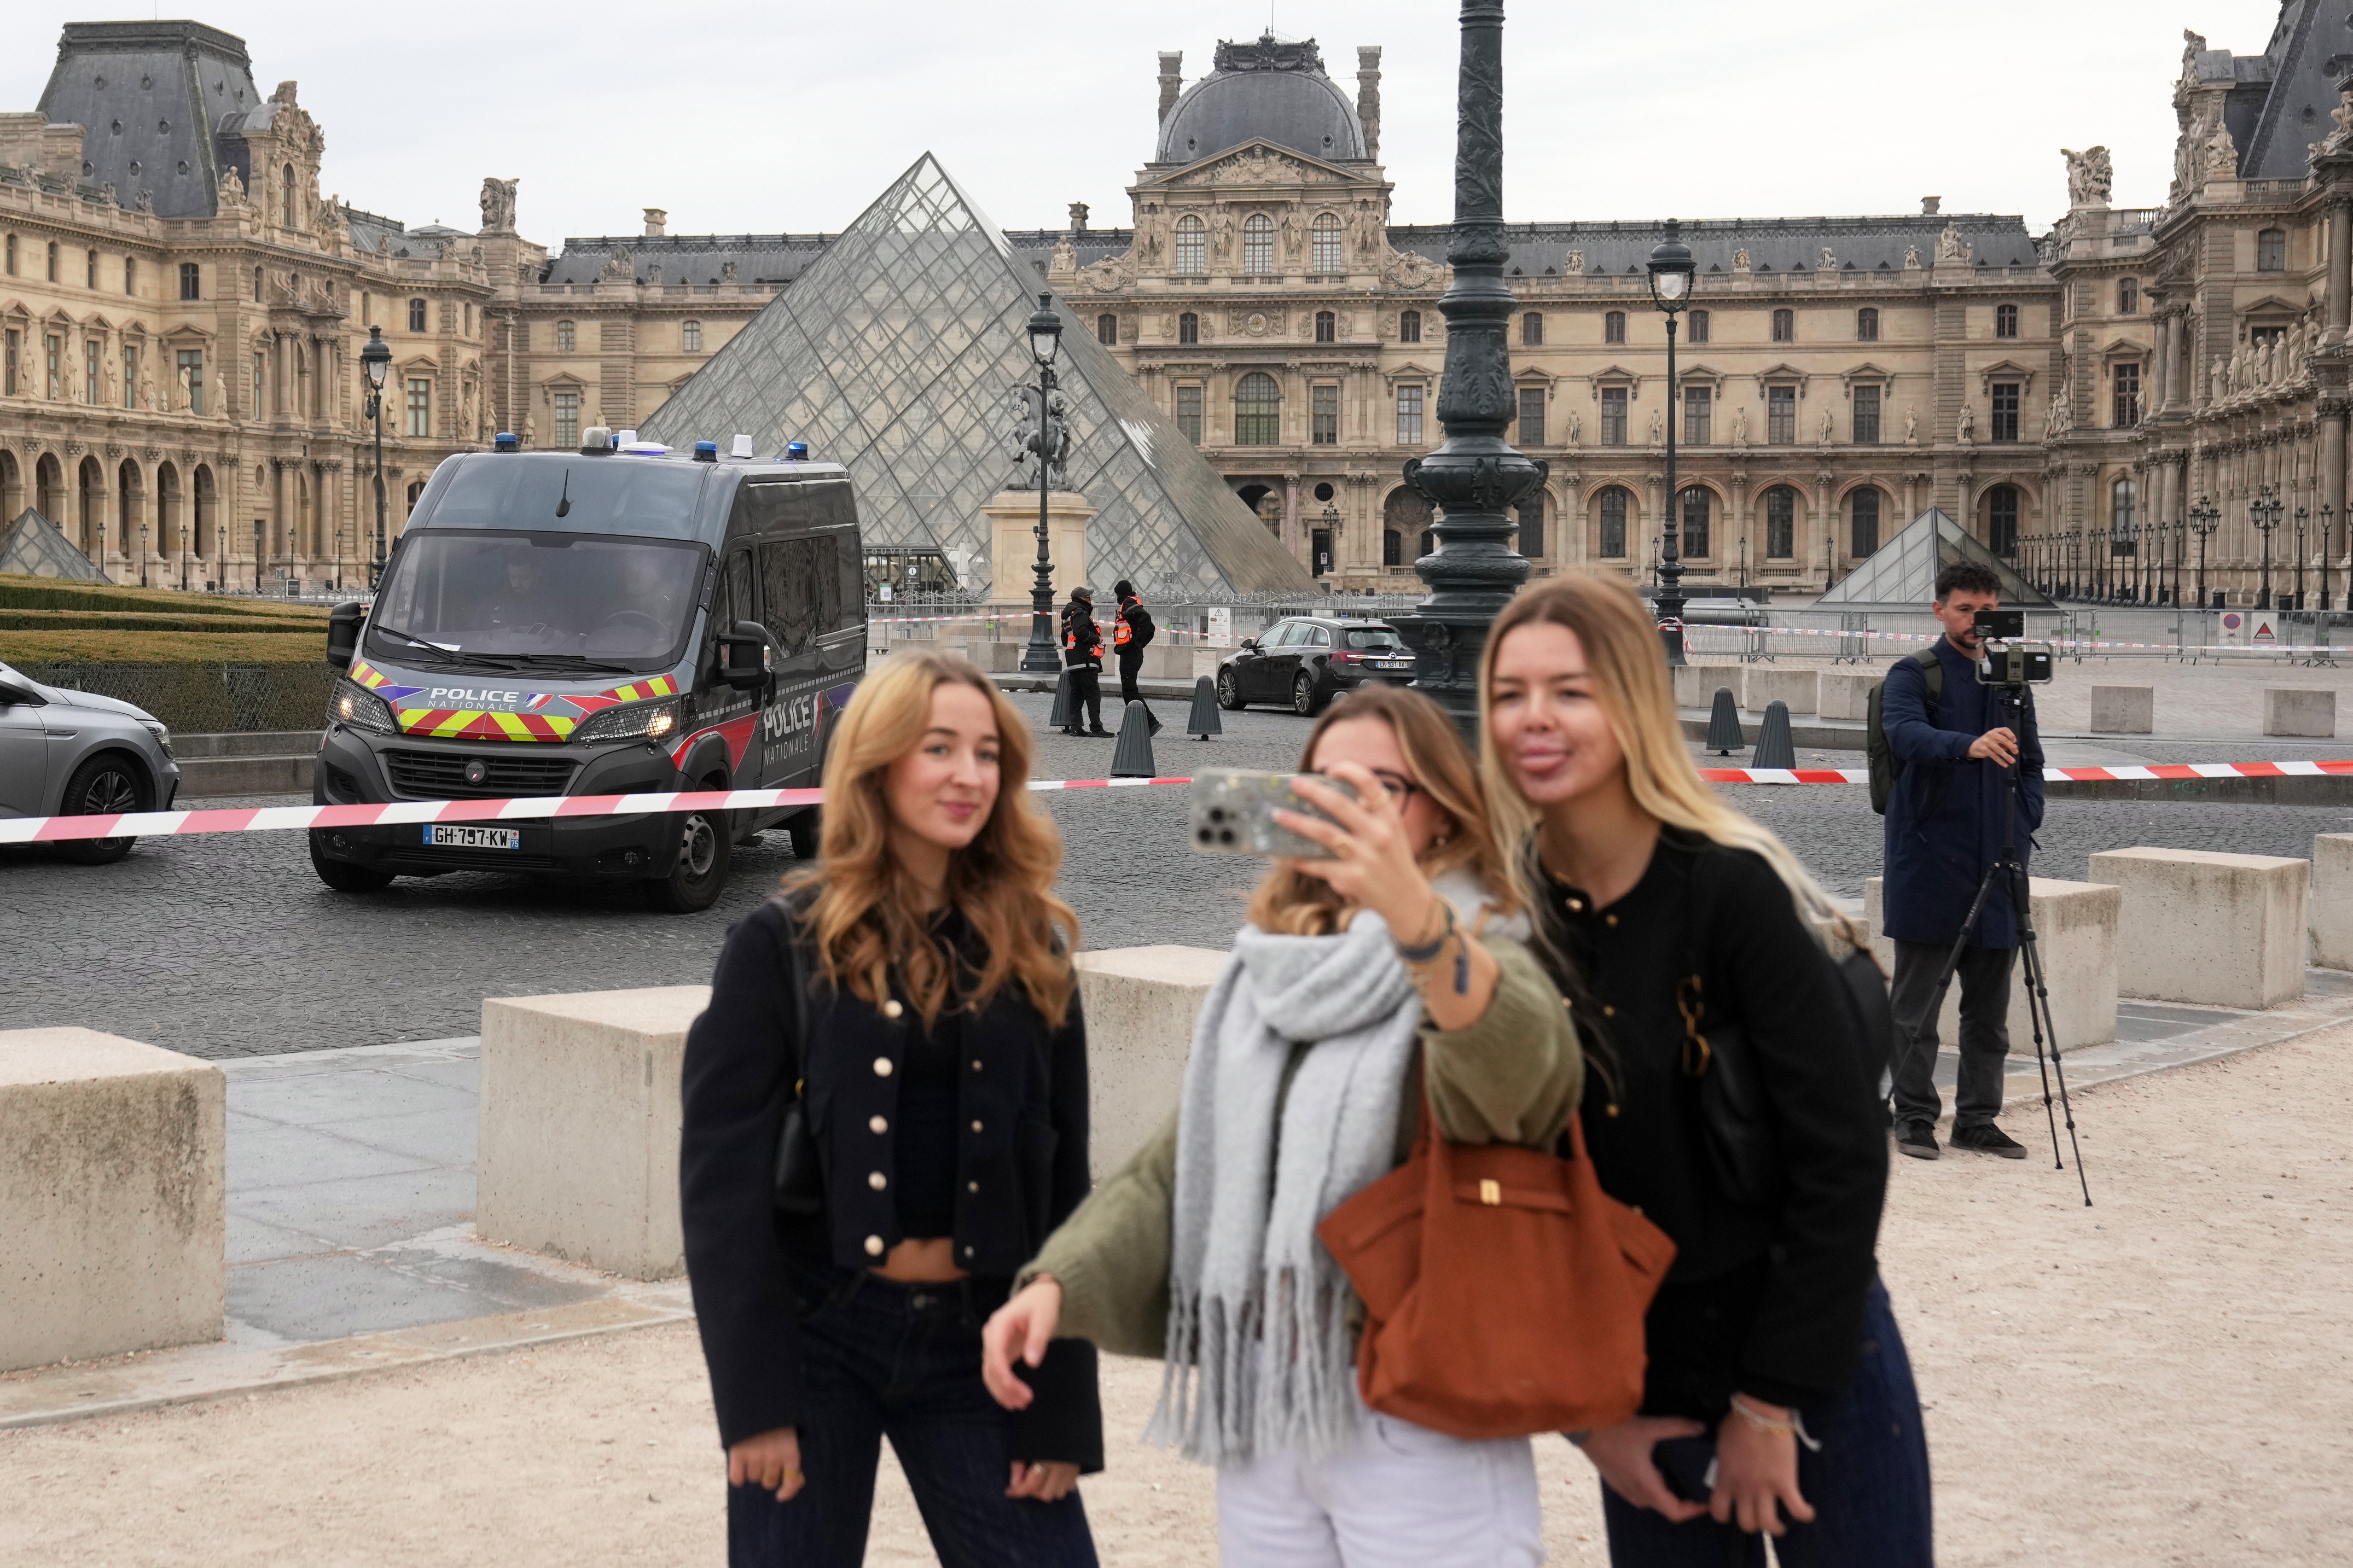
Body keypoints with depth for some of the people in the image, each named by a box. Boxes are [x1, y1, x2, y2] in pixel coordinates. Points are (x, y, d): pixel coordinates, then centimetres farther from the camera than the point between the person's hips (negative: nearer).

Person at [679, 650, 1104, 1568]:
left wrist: (1062, 1411, 1)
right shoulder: (784, 944, -3)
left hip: (978, 1337, 2)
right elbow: (721, 1175, -6)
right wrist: (753, 1397, -12)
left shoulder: (1032, 953, 6)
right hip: (817, 1330, -2)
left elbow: (1064, 1187, 6)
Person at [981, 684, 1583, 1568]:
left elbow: (1517, 1064, -30)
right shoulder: (1267, 981, 13)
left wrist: (1413, 909, -49)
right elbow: (1178, 1167, 13)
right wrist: (1059, 1280, -4)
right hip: (1258, 1412, 5)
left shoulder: (1475, 964, -6)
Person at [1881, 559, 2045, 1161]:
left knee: (1990, 1007, 9)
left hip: (1995, 864, 5)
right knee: (1917, 1003, 0)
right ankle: (1914, 1116, 10)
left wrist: (2022, 830, 4)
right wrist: (1969, 745, -41)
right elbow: (1905, 733, -23)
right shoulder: (1913, 674, -2)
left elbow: (2030, 764, 19)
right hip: (1928, 859, -5)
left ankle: (1977, 1118, 18)